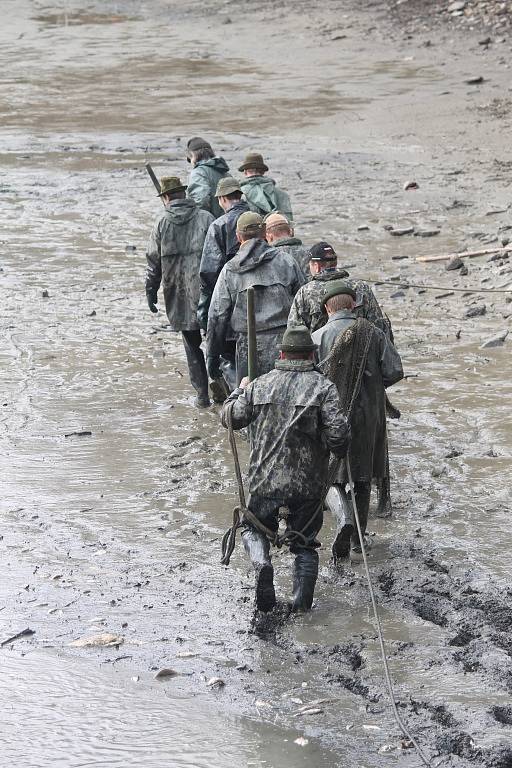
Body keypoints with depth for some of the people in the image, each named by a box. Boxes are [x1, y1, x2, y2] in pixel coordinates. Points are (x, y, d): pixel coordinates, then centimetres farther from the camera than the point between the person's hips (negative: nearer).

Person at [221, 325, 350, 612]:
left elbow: (230, 417, 9)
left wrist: (241, 391, 27)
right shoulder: (323, 387, -8)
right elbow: (338, 434, -16)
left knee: (255, 529, 23)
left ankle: (262, 563, -8)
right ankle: (302, 598, 1)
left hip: (265, 480, 1)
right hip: (308, 483, -1)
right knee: (305, 543, 17)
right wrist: (339, 450, 6)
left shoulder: (260, 385, 0)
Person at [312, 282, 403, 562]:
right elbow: (394, 371, -5)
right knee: (362, 477, 16)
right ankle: (357, 537, 21)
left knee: (332, 477, 9)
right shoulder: (373, 333, -3)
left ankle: (344, 520, -18)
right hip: (368, 417, 2)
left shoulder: (318, 337, -9)